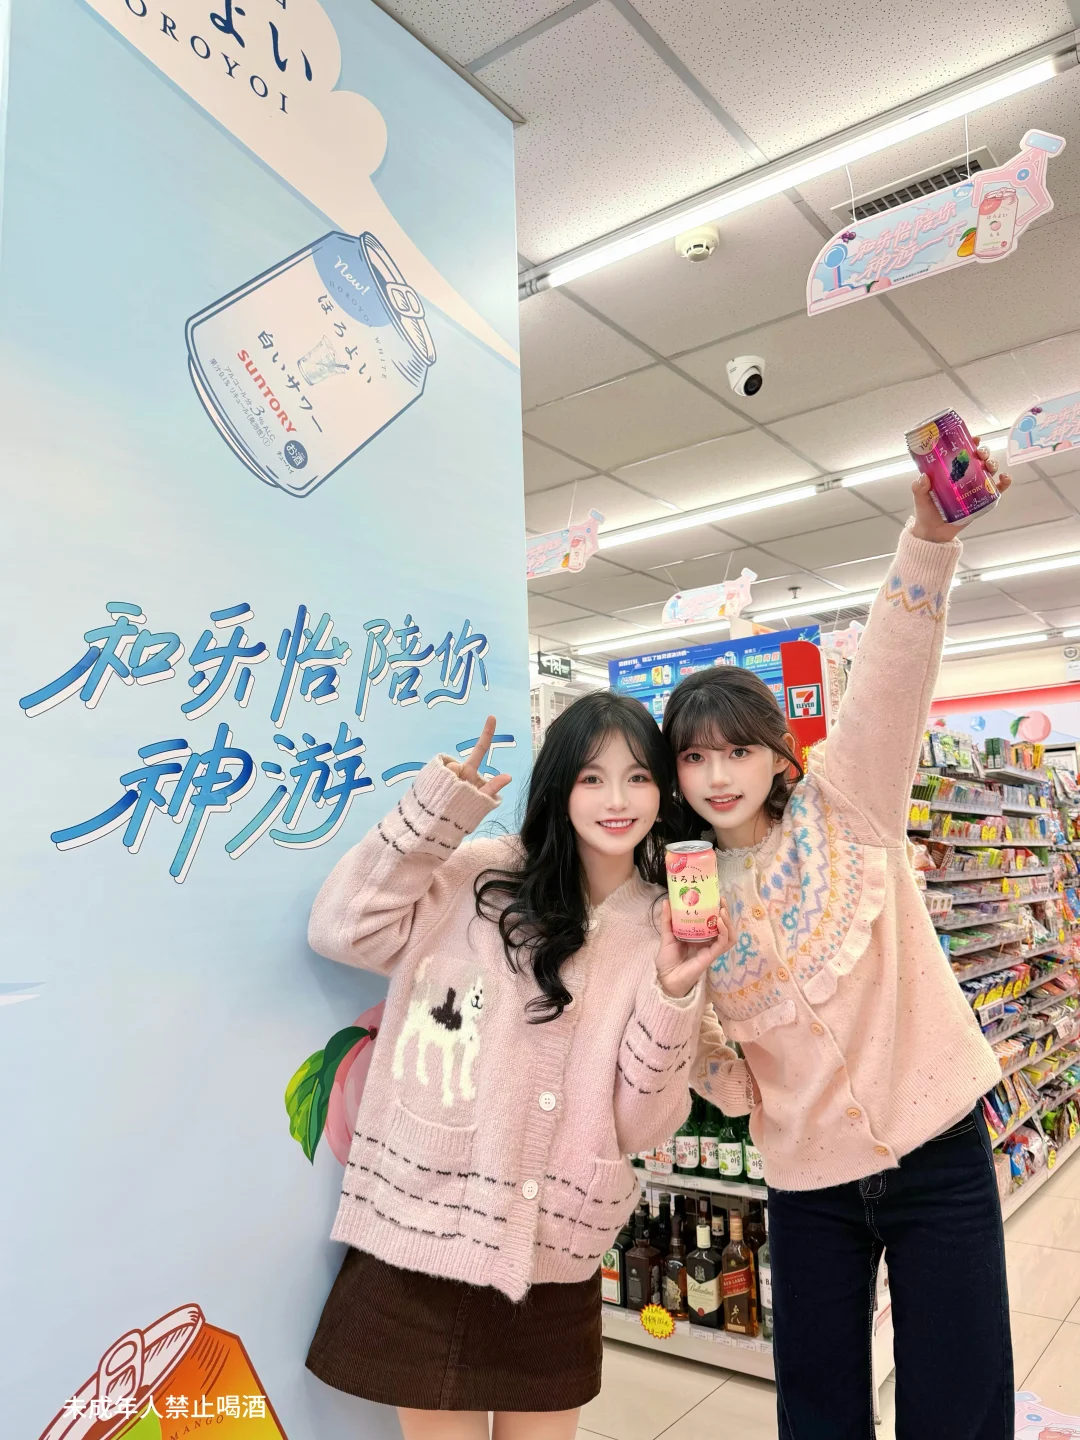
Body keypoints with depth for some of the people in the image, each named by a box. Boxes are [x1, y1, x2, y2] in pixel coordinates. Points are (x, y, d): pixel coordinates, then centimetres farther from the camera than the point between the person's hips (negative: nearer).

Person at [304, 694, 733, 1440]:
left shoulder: (670, 932, -1)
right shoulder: (483, 875, -4)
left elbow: (640, 1126, -5)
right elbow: (343, 930, -15)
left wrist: (672, 996, -20)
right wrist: (439, 805, -16)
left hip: (550, 1260, 2)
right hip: (419, 1230, -1)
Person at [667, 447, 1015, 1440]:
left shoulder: (848, 811, -7)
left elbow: (892, 677, -24)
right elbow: (726, 1078, 3)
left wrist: (930, 533, -38)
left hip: (937, 1153, -2)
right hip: (807, 1180, 3)